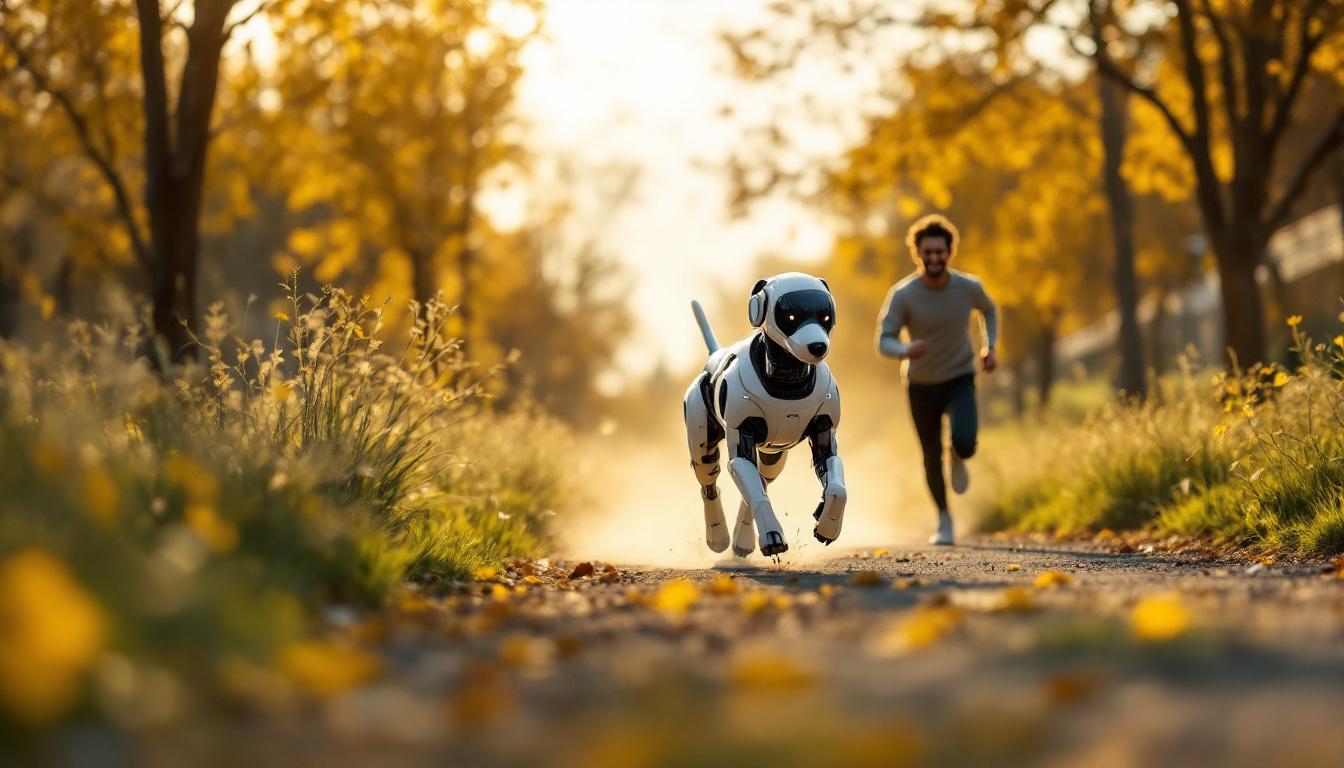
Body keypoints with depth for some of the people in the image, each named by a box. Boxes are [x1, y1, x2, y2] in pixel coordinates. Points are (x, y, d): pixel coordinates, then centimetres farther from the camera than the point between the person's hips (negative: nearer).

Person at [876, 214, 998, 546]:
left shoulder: (969, 287, -16)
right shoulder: (902, 295, -22)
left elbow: (988, 310, 8)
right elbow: (884, 343, -22)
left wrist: (989, 348, -4)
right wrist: (907, 350, -44)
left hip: (960, 379, 0)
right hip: (922, 384, 0)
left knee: (965, 443, -23)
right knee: (932, 458, 9)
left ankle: (958, 458, 16)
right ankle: (944, 518, 34)